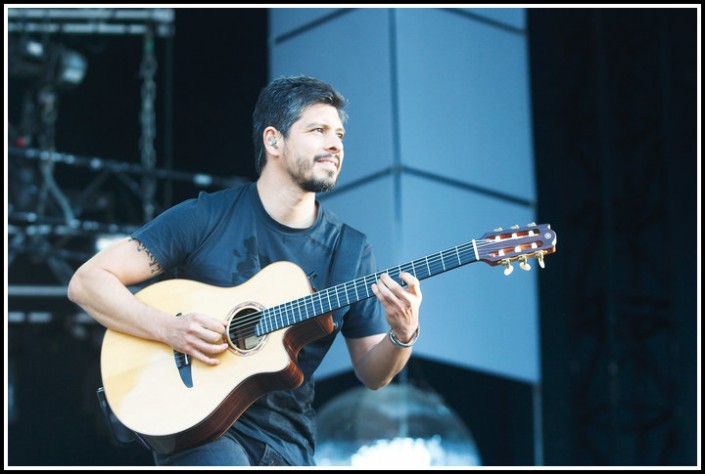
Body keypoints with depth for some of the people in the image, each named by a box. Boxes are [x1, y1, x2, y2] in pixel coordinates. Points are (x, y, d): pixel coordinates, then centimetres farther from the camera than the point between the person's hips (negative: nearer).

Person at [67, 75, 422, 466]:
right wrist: (171, 330, -20)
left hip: (286, 443, 4)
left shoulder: (349, 250, 6)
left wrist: (402, 335, -13)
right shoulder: (206, 218, -4)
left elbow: (372, 375, 9)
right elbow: (87, 282, -6)